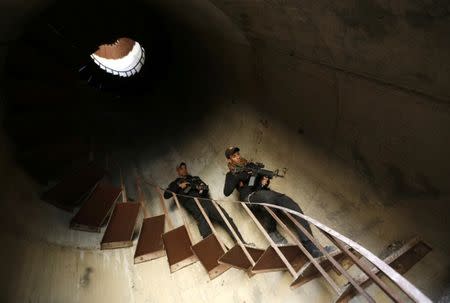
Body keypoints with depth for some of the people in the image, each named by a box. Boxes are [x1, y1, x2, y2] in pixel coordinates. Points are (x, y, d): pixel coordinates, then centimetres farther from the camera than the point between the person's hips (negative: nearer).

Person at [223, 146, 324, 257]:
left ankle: (309, 245, -20)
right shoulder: (231, 175, 14)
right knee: (268, 197, -40)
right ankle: (271, 231, -17)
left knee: (293, 206, -20)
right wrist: (238, 177, -9)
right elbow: (226, 192, -2)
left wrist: (265, 181, -3)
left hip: (265, 193, 5)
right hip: (250, 197, -4)